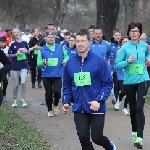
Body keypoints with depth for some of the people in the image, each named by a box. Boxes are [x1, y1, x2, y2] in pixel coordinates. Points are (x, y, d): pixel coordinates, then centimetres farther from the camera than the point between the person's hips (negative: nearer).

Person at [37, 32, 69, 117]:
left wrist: (65, 61, -6)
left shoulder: (60, 48, 4)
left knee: (57, 91, -18)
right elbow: (38, 63, 2)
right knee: (48, 94, 7)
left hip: (57, 75, -1)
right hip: (46, 75, 1)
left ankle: (56, 105, 12)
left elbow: (66, 56, 16)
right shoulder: (42, 50, 2)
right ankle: (50, 110, 26)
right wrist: (43, 63, -20)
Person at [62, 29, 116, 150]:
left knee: (97, 137, 4)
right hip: (79, 108, 3)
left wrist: (99, 100, -19)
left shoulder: (99, 61, -9)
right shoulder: (70, 63, 3)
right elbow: (67, 85, 13)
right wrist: (66, 101, 1)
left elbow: (108, 83, -8)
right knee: (83, 137, 0)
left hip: (96, 108, -3)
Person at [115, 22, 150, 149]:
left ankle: (139, 137, -18)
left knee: (139, 108, -14)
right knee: (133, 109, 13)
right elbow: (117, 64, -7)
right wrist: (128, 61, -21)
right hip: (130, 81, 1)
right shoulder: (125, 47, -4)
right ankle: (134, 132, 33)